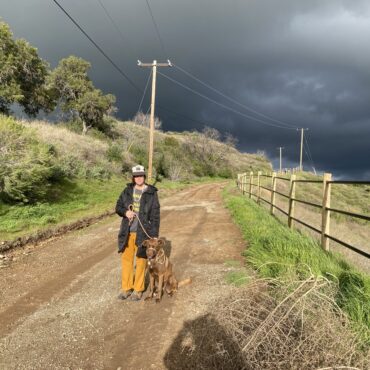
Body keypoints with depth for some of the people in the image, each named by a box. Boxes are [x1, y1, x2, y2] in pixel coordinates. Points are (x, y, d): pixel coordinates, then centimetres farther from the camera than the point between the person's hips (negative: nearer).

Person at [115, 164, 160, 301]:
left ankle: (138, 289, 20)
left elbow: (155, 215, -5)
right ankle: (126, 288, 25)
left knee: (141, 260, 6)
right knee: (126, 259, 10)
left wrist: (155, 235, -9)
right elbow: (118, 207, 11)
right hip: (127, 232, 3)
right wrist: (125, 212, -12)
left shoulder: (151, 193, -5)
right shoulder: (127, 190, 5)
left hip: (143, 232, -3)